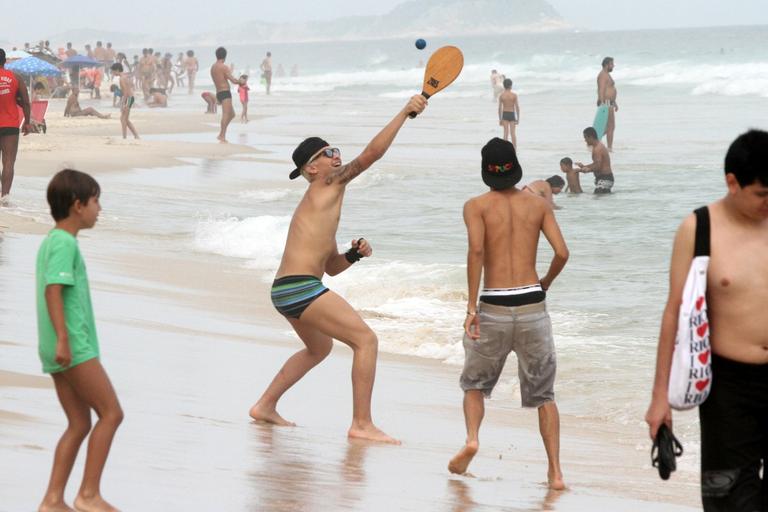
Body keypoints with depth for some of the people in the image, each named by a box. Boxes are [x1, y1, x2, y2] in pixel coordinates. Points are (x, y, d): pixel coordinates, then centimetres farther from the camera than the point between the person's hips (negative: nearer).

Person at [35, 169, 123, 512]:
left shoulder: (50, 241, 18)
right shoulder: (65, 243, -12)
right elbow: (53, 290, -21)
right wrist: (63, 339, -27)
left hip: (60, 350, 10)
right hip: (74, 347, -10)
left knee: (80, 424, 10)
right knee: (111, 413, -5)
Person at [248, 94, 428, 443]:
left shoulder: (323, 204, 24)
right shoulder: (327, 187, -2)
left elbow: (332, 267, 28)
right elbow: (372, 153, -13)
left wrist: (354, 254, 9)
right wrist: (405, 112, -11)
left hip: (285, 291, 10)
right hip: (301, 287, -10)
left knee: (320, 348, 33)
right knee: (366, 340, -9)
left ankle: (265, 406, 35)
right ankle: (361, 424, -12)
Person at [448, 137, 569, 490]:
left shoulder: (477, 206, 1)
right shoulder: (538, 204, 8)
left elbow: (476, 250, -15)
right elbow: (561, 253, 0)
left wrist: (471, 306, -17)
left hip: (494, 307, -1)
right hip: (532, 305, 1)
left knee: (475, 384, 19)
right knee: (543, 393, 12)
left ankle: (471, 438, -8)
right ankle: (555, 471, 2)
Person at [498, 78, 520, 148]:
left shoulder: (501, 95, -4)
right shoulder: (514, 95, -8)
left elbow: (500, 108, -3)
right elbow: (517, 107, -7)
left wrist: (500, 119, 4)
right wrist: (518, 118, 1)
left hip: (504, 115, 1)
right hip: (512, 114, -1)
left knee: (506, 133, 5)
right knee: (512, 133, 2)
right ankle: (514, 149, 2)